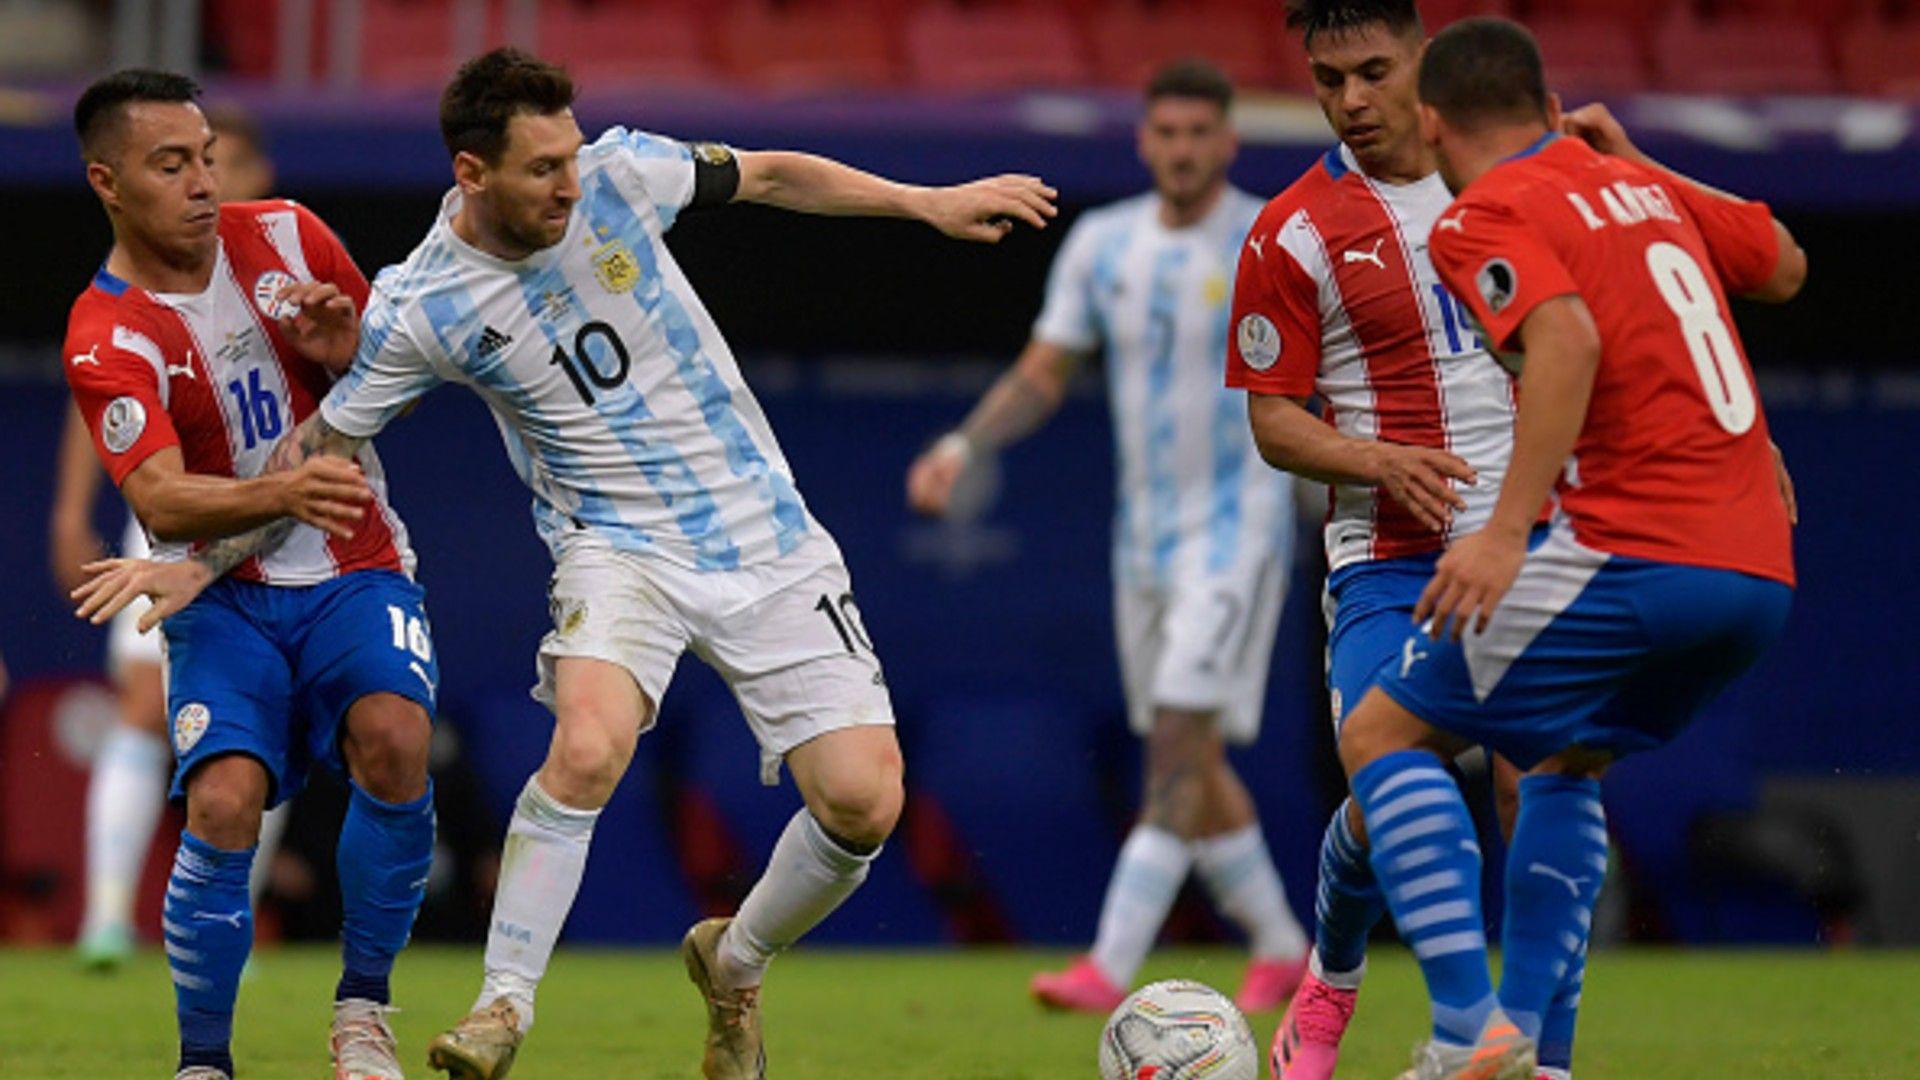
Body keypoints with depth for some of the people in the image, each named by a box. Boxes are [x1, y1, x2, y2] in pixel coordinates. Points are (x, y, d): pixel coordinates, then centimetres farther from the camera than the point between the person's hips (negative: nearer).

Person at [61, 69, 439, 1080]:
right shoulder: (107, 340, -11)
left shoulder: (285, 236, 1)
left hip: (355, 574, 2)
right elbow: (161, 500, -25)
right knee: (224, 800, -25)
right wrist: (283, 494, -44)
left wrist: (348, 351, -12)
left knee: (394, 739, -27)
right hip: (221, 596, -2)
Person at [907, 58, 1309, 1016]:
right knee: (1187, 763, 11)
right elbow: (1041, 378, 9)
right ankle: (1279, 947, 28)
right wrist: (961, 447, -5)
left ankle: (1110, 967, -21)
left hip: (1238, 524, -6)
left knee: (1180, 741, -15)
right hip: (1144, 532, 6)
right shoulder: (1102, 244, 5)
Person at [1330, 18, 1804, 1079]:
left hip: (1638, 547, -8)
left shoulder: (1485, 216, -2)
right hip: (1762, 566, 8)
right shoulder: (1640, 187, 20)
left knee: (1383, 735, 0)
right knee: (1562, 760, 28)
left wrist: (1508, 529, -25)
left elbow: (1568, 337, -20)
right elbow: (1784, 268, 35)